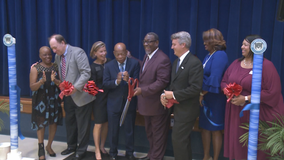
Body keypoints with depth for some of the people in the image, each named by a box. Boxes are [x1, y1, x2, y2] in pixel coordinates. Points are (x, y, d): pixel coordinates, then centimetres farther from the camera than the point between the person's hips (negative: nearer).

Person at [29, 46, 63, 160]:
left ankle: (49, 146, 28)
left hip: (54, 100, 3)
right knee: (41, 124, 1)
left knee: (54, 123, 8)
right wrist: (42, 81, -28)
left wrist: (55, 80, -22)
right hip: (41, 100, -3)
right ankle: (41, 148, 19)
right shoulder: (35, 68, -5)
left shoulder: (56, 67, 3)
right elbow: (32, 87, -10)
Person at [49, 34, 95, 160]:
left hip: (80, 95, -7)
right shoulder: (57, 57, 8)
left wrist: (75, 87, -25)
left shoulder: (77, 52, -15)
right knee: (69, 122, 18)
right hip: (68, 96, 7)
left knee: (82, 125, 4)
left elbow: (86, 73, -20)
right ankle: (71, 146, 37)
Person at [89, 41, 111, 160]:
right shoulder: (93, 67, -7)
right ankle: (97, 150, 19)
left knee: (106, 123, 13)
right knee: (98, 124, 4)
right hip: (98, 98, -3)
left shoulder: (110, 62, -1)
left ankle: (102, 147, 31)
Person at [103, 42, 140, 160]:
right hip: (114, 103, 0)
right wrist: (116, 81, -26)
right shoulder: (108, 66, 0)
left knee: (129, 130, 11)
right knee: (113, 131, 11)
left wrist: (129, 79, -29)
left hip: (129, 102, 0)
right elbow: (105, 84, -7)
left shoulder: (134, 64, -3)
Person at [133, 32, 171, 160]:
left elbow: (162, 82, -26)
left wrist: (142, 90, -27)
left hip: (157, 104, -9)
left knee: (158, 134, 9)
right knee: (149, 132, 23)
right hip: (147, 103, 9)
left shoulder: (162, 59, -21)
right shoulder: (146, 56, 9)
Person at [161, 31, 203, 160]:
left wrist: (174, 95, -19)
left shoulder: (195, 63, -17)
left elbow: (195, 88, -23)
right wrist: (166, 94, -4)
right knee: (183, 140, 19)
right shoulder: (176, 62, 12)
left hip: (187, 110, -9)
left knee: (178, 139, -5)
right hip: (179, 108, 9)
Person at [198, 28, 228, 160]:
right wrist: (201, 94, 1)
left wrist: (202, 93, -14)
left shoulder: (220, 55, -16)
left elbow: (214, 79, -24)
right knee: (204, 127, 15)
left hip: (215, 99, -8)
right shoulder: (209, 55, 11)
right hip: (205, 98, 8)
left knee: (215, 130, 5)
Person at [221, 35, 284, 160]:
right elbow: (224, 82, 13)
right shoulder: (236, 63, 7)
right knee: (237, 146, 9)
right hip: (236, 113, 5)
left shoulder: (266, 65, -11)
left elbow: (272, 92, -17)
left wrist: (245, 99, -19)